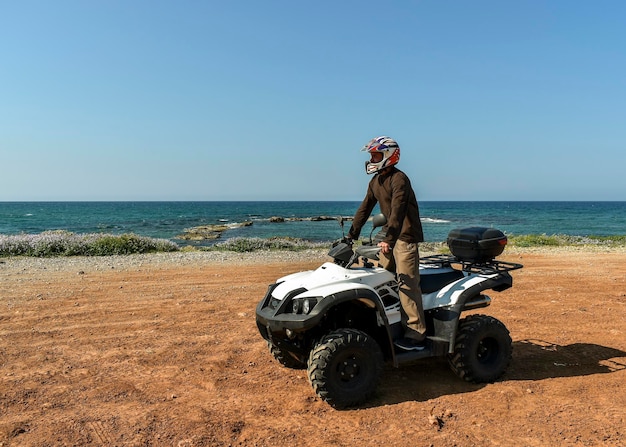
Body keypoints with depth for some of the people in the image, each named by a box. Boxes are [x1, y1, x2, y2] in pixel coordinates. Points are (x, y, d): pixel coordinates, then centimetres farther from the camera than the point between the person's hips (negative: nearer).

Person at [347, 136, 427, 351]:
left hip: (405, 236, -9)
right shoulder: (375, 182, 13)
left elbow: (397, 210, -27)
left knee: (407, 283, -12)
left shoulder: (399, 179, -15)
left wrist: (388, 239, -36)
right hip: (389, 235, 9)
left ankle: (416, 335, -9)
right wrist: (351, 235, 9)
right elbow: (365, 208, 13)